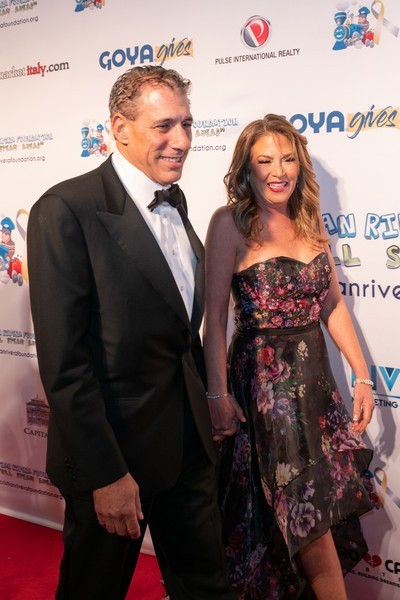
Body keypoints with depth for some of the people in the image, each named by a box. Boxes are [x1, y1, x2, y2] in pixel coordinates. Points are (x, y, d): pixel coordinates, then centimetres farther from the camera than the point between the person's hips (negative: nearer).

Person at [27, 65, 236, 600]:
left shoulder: (174, 201, 6)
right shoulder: (66, 211, -19)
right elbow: (63, 362, -21)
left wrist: (201, 404, 13)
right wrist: (105, 474, -19)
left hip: (189, 439, 7)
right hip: (114, 452, -6)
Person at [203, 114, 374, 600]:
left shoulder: (309, 222, 7)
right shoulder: (231, 222, -10)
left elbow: (333, 305, 9)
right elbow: (215, 315, -12)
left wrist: (362, 377, 6)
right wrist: (218, 395, -13)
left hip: (315, 375, 6)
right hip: (263, 381, -6)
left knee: (316, 510, 15)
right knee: (308, 512, 3)